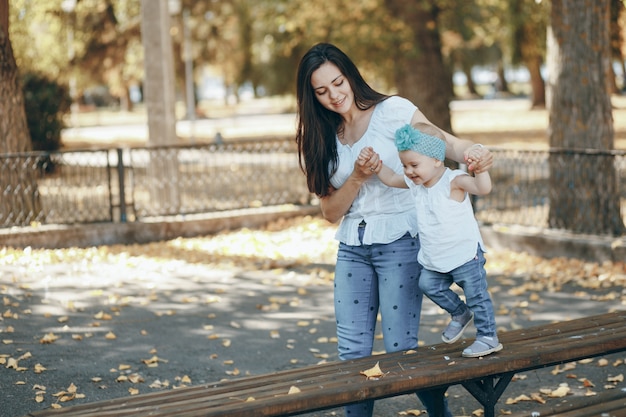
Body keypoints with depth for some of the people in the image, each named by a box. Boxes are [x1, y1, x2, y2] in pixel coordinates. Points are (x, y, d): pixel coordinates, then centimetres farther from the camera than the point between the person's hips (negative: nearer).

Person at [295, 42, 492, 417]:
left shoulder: (392, 111, -5)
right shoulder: (322, 139, 7)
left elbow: (445, 142, -12)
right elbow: (331, 212, 4)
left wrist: (474, 152, -34)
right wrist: (358, 178, -13)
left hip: (400, 242, -5)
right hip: (352, 250, 5)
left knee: (401, 348, -5)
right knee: (353, 353, 3)